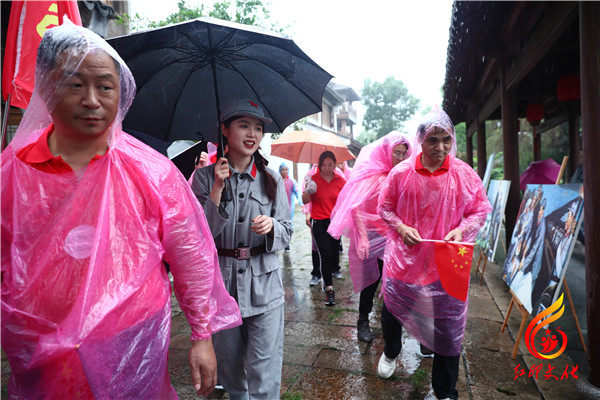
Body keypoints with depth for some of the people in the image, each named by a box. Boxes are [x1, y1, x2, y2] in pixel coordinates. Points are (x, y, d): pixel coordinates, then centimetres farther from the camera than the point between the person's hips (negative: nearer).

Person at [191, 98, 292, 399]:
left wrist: (271, 226, -18)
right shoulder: (205, 177, -1)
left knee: (264, 374, 2)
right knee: (229, 366, 18)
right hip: (221, 282, 1)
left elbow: (286, 233, 4)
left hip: (264, 284, 0)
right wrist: (217, 189, -16)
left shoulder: (271, 179, 1)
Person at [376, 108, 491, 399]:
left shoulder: (464, 174, -7)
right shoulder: (401, 173, -8)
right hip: (405, 257, 0)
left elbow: (480, 210, 4)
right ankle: (391, 352, 54)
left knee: (448, 325, 8)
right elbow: (384, 208, 4)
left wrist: (462, 230, -14)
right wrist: (401, 227, -13)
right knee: (391, 310, 17)